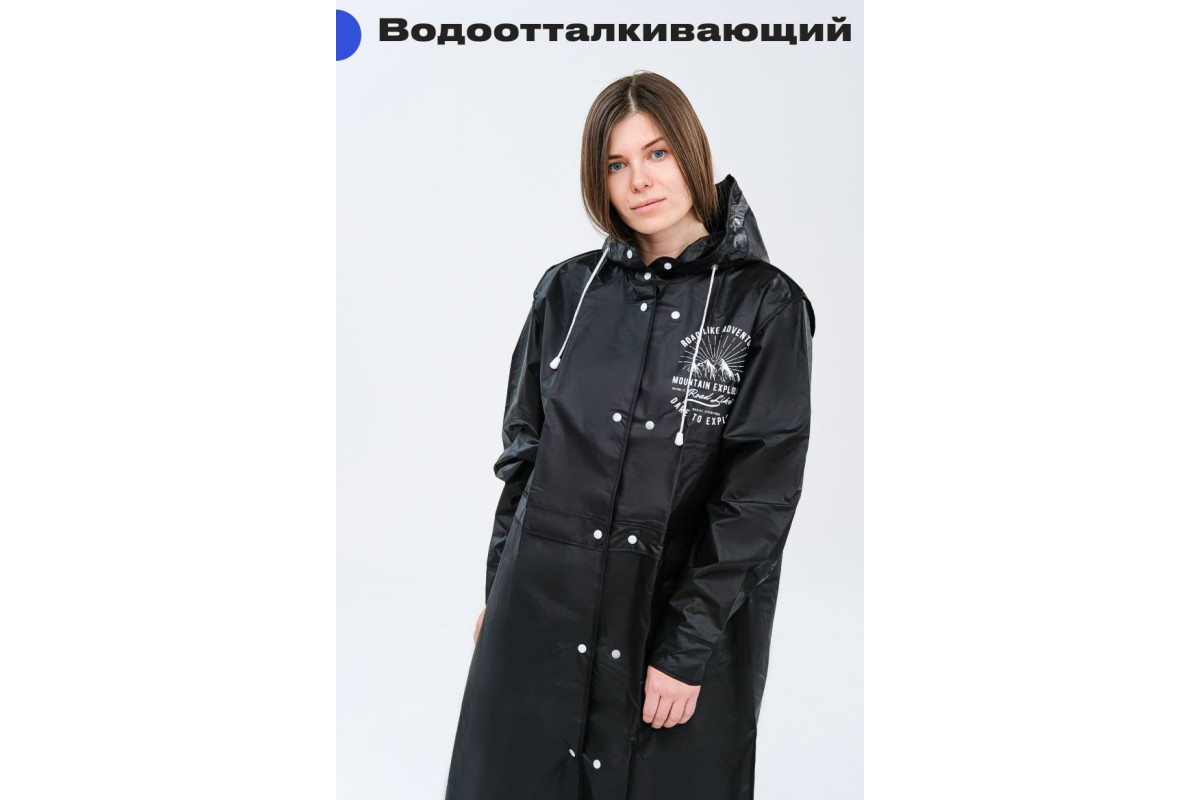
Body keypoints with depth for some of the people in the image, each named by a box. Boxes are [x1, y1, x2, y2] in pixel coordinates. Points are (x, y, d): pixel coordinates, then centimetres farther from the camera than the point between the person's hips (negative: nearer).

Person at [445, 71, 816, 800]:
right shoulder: (567, 290, 4)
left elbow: (760, 495, -9)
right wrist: (498, 591, 10)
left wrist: (687, 649, -12)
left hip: (682, 630, -2)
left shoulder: (765, 305, -5)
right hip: (538, 618, 3)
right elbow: (523, 448, 10)